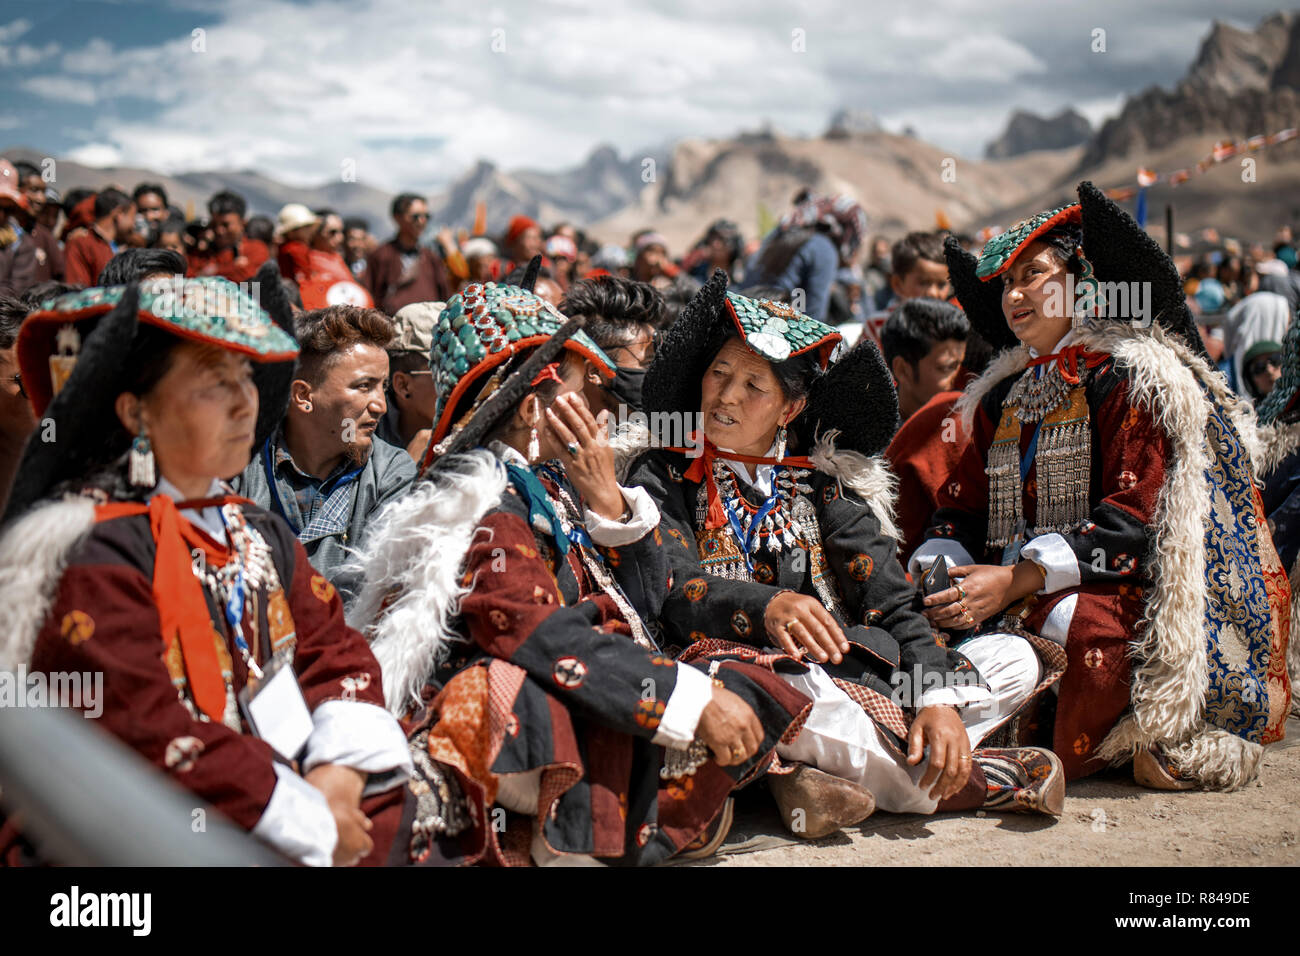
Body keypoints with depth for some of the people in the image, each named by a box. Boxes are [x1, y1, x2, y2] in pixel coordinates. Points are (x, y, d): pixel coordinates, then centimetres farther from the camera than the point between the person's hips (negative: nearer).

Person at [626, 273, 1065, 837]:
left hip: (855, 675, 5)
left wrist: (939, 699, -13)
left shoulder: (822, 484, 15)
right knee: (789, 690, -38)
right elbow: (676, 590, -11)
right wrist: (766, 607, -32)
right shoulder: (663, 479, 7)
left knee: (1015, 658, -6)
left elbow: (890, 604, 6)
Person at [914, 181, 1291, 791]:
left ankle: (1061, 758, -11)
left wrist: (1015, 581, -22)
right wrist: (935, 575, -10)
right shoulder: (1001, 397, 18)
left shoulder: (1131, 380, -4)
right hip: (1016, 590, 6)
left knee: (1082, 624, -38)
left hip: (1111, 589, -6)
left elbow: (1130, 518, -14)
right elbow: (962, 508, 13)